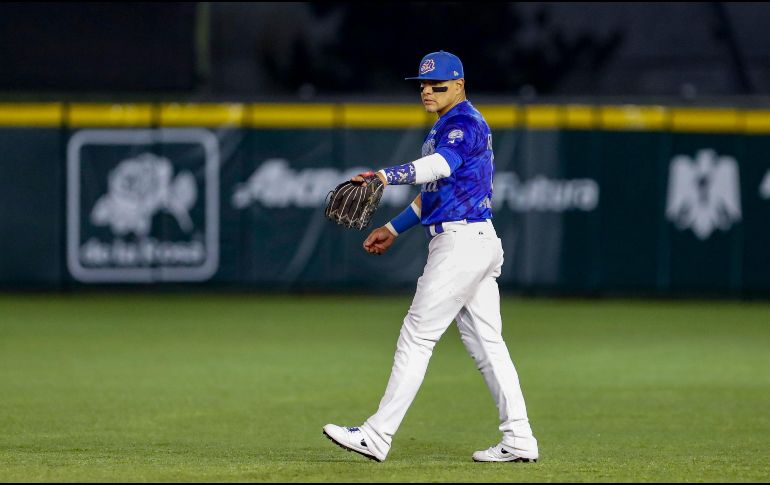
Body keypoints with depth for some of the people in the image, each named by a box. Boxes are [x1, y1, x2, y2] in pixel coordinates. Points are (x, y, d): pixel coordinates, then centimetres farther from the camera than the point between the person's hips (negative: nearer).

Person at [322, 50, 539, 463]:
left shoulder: (464, 123, -12)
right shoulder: (446, 127, 21)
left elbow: (442, 164, -34)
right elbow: (433, 191, 31)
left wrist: (388, 176, -49)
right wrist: (393, 229, 27)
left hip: (461, 241, -11)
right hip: (478, 243, 11)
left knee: (416, 337, -9)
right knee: (486, 344, 9)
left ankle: (377, 436, -9)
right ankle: (518, 440, 9)